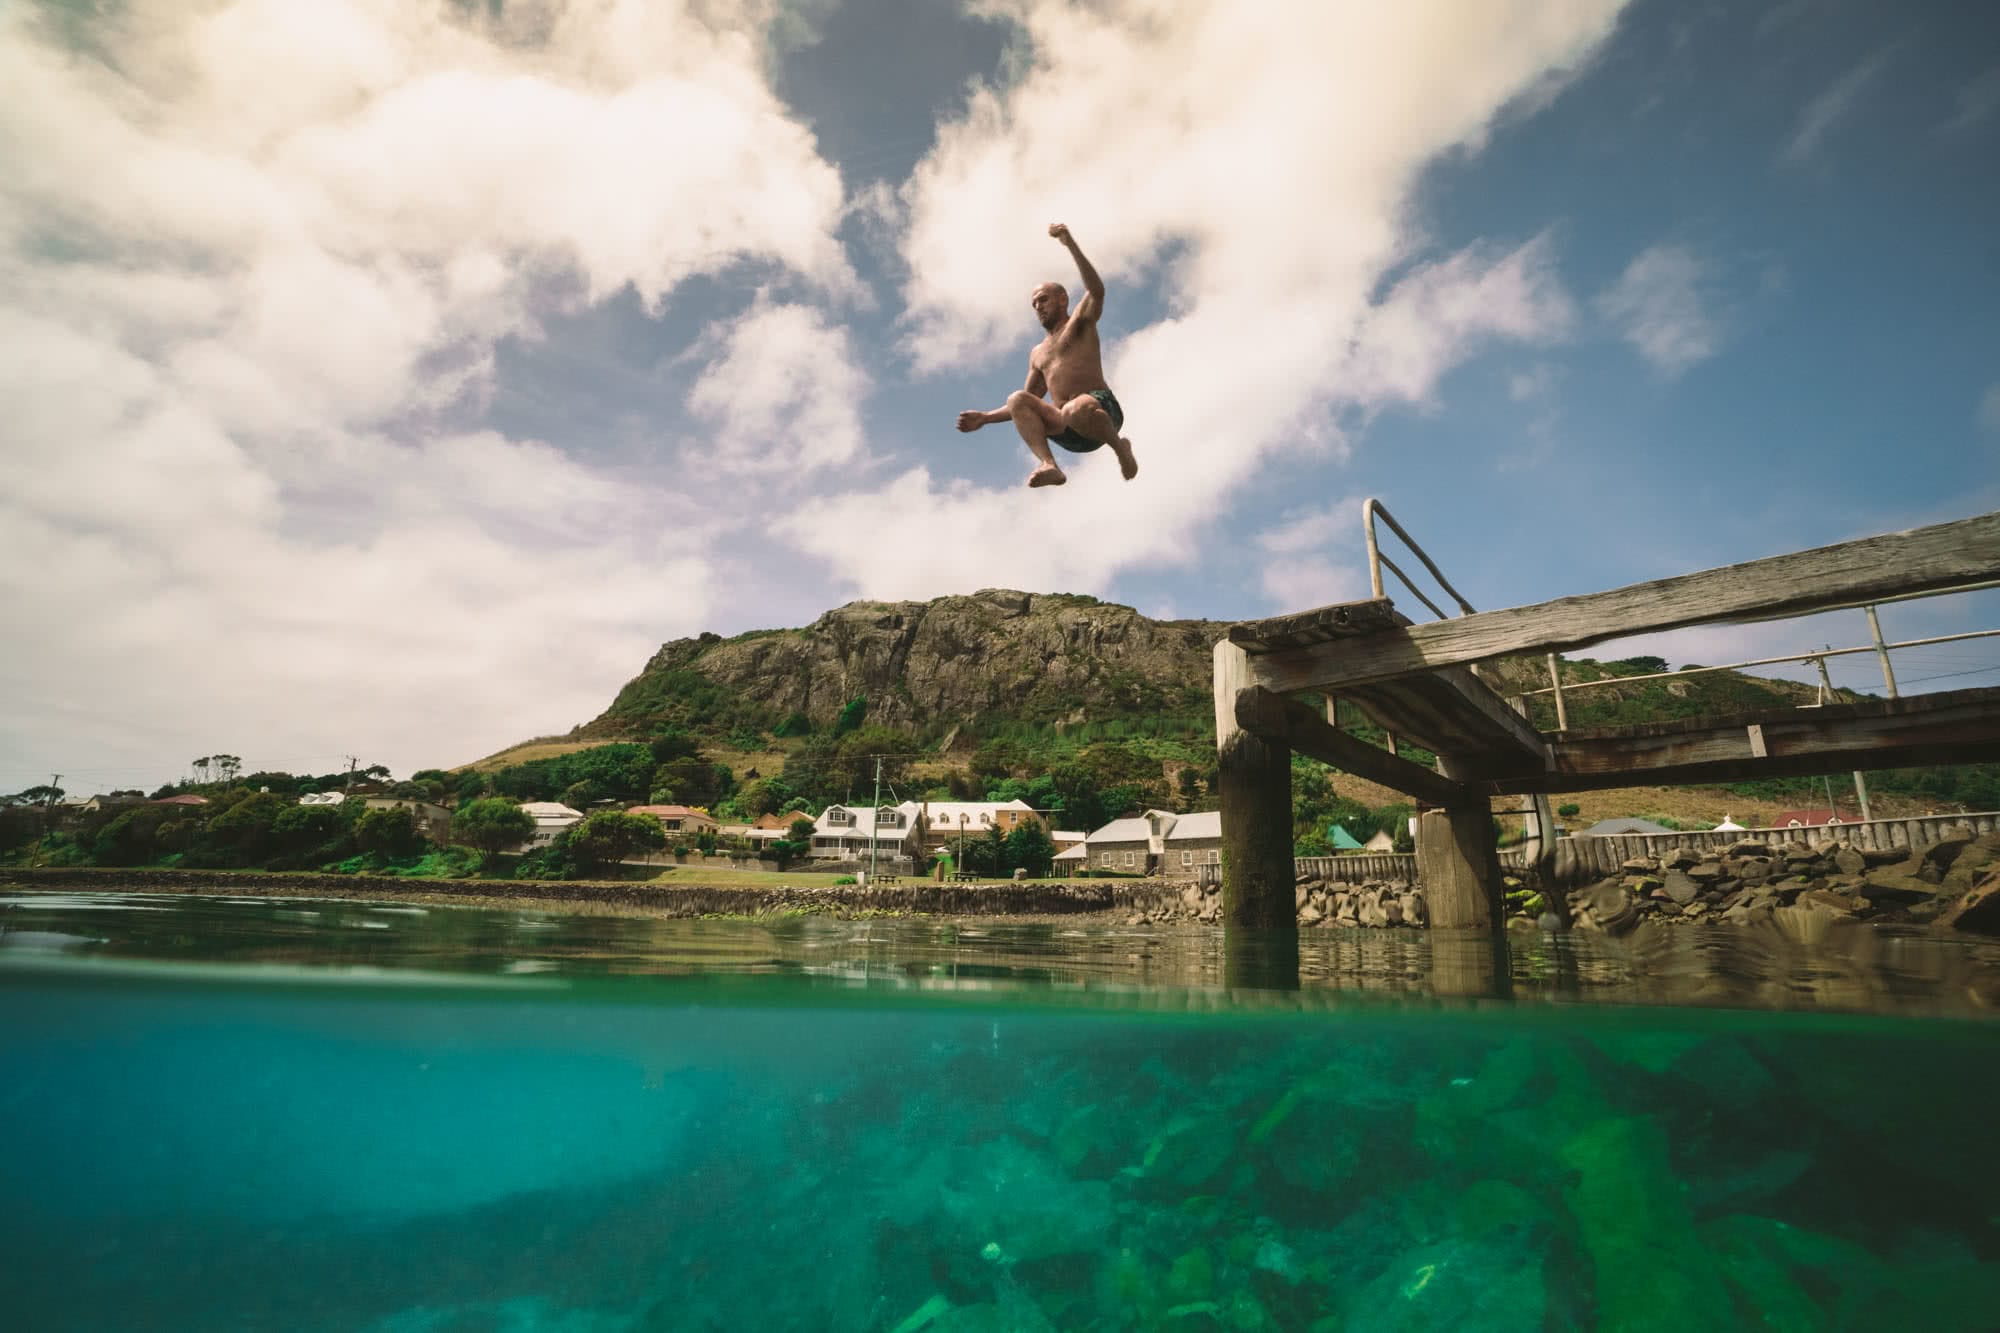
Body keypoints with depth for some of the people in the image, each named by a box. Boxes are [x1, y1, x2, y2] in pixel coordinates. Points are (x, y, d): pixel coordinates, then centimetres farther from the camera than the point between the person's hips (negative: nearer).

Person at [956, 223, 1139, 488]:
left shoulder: (1080, 322, 16)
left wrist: (1070, 244, -14)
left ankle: (1120, 446, -9)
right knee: (1017, 399, -17)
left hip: (1100, 407, -5)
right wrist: (985, 418, 20)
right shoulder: (1038, 354, 33)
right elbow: (1029, 404, 32)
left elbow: (1097, 290, -7)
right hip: (1070, 434, 5)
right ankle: (1048, 465, -36)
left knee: (1076, 410, -40)